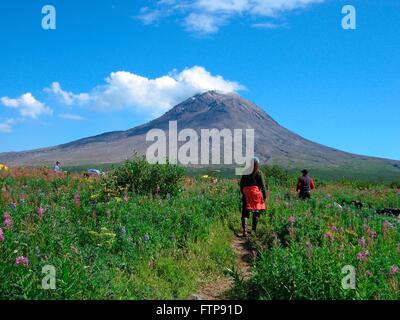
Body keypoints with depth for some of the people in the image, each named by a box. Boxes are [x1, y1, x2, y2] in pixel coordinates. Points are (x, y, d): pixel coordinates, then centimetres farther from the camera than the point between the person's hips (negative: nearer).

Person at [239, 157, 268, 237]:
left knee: (245, 212, 4)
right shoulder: (259, 173, -2)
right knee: (256, 212, 11)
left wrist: (243, 193, 21)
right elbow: (263, 185, -4)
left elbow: (241, 184, 12)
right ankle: (253, 230, 12)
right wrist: (265, 196, 2)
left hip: (246, 195, 3)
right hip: (256, 194, -2)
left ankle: (244, 230, -10)